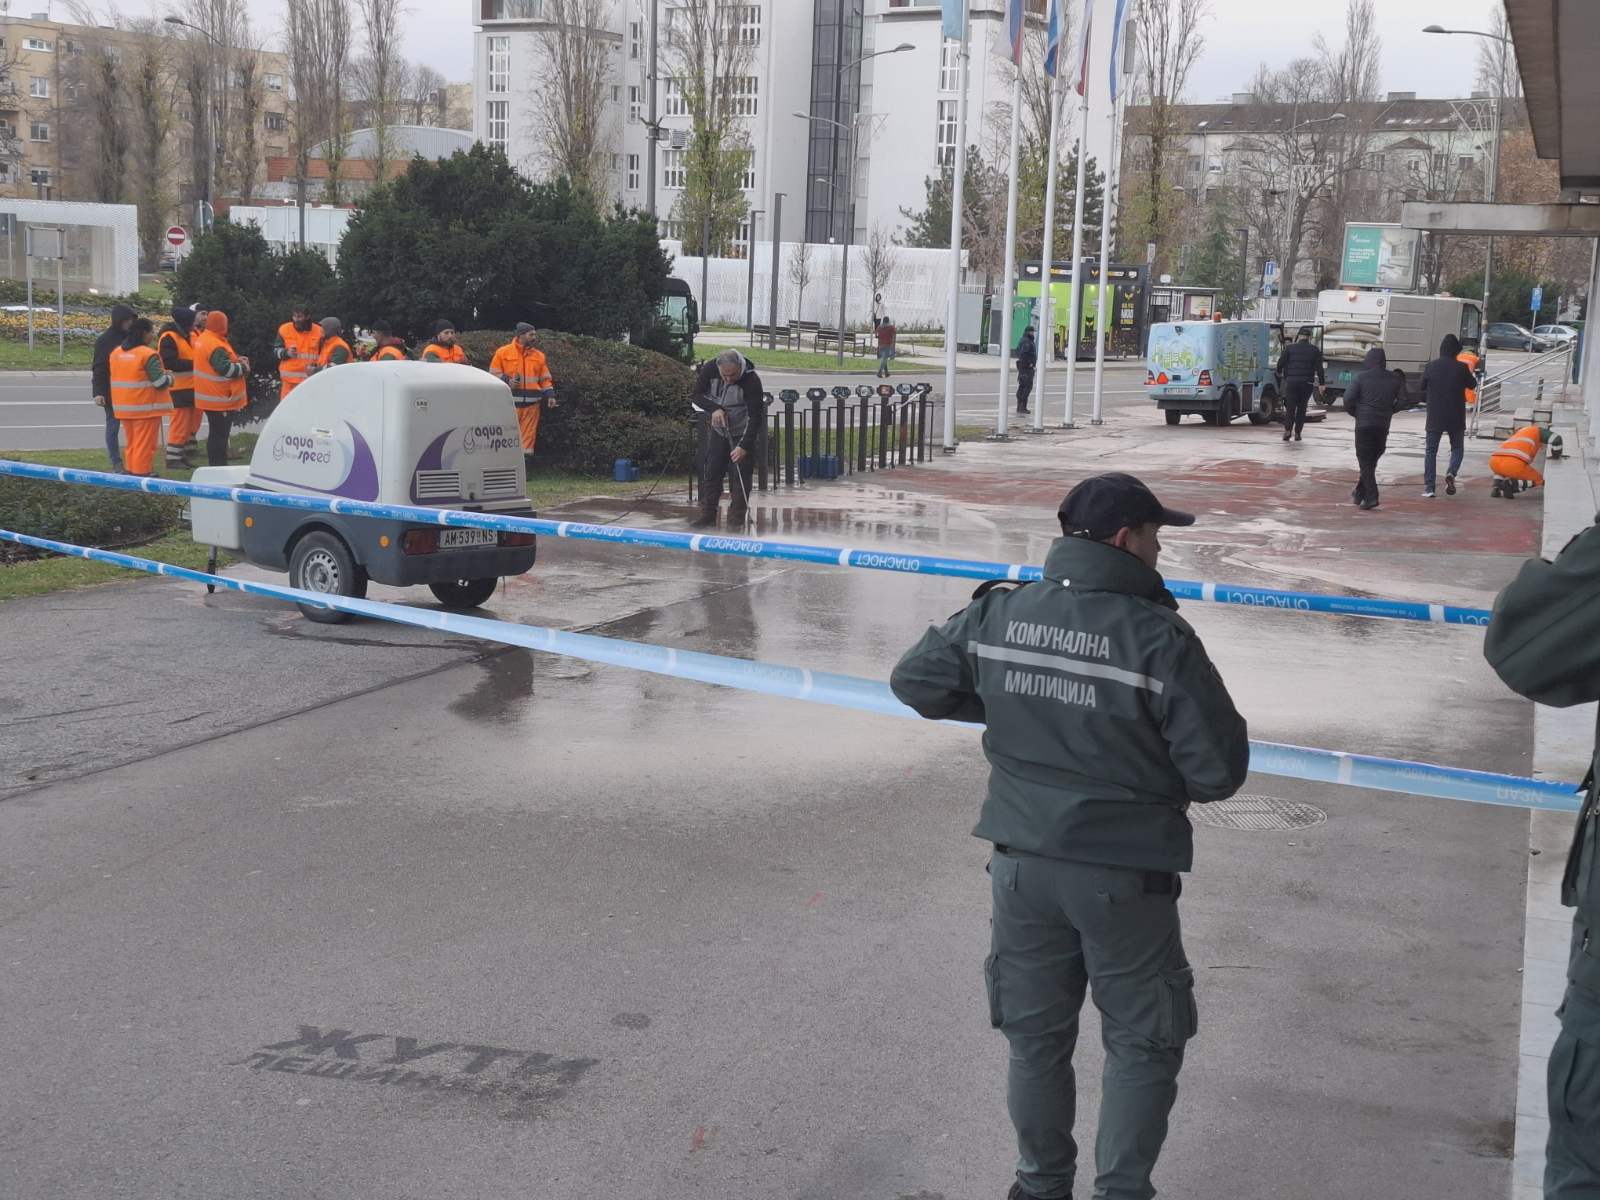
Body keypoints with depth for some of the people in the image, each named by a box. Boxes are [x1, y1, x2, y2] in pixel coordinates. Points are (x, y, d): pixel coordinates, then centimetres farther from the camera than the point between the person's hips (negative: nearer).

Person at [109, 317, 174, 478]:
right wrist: (169, 378, 4)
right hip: (146, 407, -7)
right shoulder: (148, 354, -15)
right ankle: (142, 473, -1)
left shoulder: (116, 352, 8)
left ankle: (131, 471, 23)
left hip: (123, 406, 7)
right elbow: (160, 382, -18)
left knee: (132, 443, 18)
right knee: (145, 444, -2)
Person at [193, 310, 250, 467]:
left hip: (210, 398, 10)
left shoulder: (203, 339, 10)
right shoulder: (216, 346, -22)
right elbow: (226, 369, -30)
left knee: (216, 434, 18)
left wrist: (236, 361, 4)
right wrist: (243, 368, -14)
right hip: (220, 400, -10)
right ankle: (219, 466, -2)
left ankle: (215, 465, 26)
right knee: (220, 435, -5)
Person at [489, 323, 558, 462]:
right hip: (510, 402, -3)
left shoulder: (539, 355, 13)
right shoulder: (503, 352, 2)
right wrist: (507, 381, -12)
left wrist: (550, 395, 3)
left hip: (532, 403, 3)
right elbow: (493, 374, 4)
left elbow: (545, 379, 15)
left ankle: (524, 460, 9)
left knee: (528, 434, 3)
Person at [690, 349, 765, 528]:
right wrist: (714, 408, -23)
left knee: (741, 475, -7)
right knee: (711, 472, 6)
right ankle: (707, 514, 15)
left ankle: (736, 518, -1)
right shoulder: (709, 370, -19)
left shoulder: (752, 381, -30)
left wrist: (744, 446, -34)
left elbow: (755, 416, -28)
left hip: (742, 432, -4)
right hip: (718, 429, 4)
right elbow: (695, 394, -6)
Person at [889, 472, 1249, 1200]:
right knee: (1142, 1043, 14)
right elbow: (1221, 770, -16)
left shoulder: (998, 615, -5)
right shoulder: (1160, 638, -18)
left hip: (1024, 865, 4)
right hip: (1123, 875, -4)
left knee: (1035, 1036, 19)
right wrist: (1167, 782, 6)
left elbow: (913, 680, 6)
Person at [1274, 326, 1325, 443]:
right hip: (1307, 383, 0)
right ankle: (1297, 433, 5)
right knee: (1301, 408, 9)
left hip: (1291, 382, 0)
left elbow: (1281, 363, 1)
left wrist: (1279, 373, 21)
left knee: (1290, 407, 3)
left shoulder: (1290, 347, 0)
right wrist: (1321, 383, 4)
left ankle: (1288, 429, -17)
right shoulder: (1315, 350, 1)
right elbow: (1319, 368, -1)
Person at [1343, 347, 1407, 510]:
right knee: (1372, 460, 16)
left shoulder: (1361, 377, -5)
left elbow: (1348, 399, -10)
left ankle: (1371, 497, -12)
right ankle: (1360, 493, 21)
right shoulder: (1395, 379, 6)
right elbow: (1402, 400, 4)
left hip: (1364, 423, -4)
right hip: (1383, 425, 4)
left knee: (1365, 461, -1)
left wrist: (1354, 413, 7)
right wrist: (1389, 411, 16)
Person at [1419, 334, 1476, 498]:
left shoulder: (1430, 367, -4)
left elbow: (1423, 391, 7)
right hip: (1456, 417, 0)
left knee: (1431, 451, 6)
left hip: (1434, 417, 0)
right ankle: (1451, 473, -11)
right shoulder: (1462, 368, -7)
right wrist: (1470, 372, 30)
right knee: (1457, 448, 16)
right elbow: (1471, 385, 11)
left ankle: (1429, 487, -2)